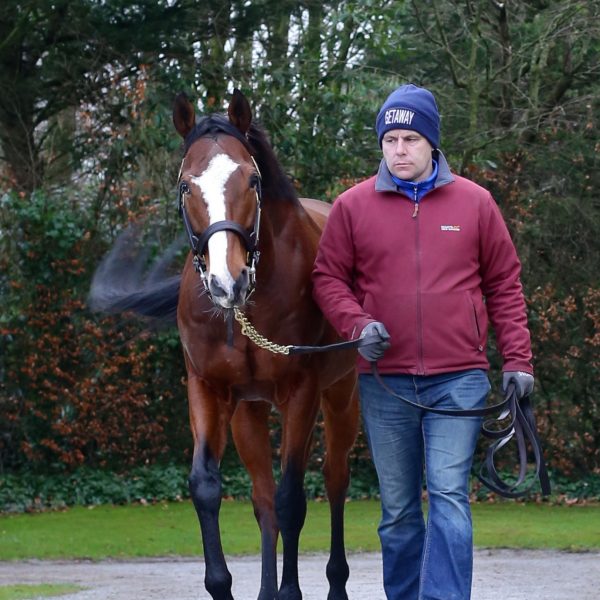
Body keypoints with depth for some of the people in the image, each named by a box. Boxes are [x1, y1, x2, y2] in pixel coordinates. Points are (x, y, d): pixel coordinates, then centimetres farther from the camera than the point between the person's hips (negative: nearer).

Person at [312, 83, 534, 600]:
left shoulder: (474, 203, 3)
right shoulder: (353, 207, 3)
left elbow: (505, 285, 7)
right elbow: (328, 277, 8)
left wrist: (518, 360, 1)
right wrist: (357, 324, -11)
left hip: (458, 379, -1)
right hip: (385, 382, 2)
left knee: (449, 496, -10)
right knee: (398, 509, 10)